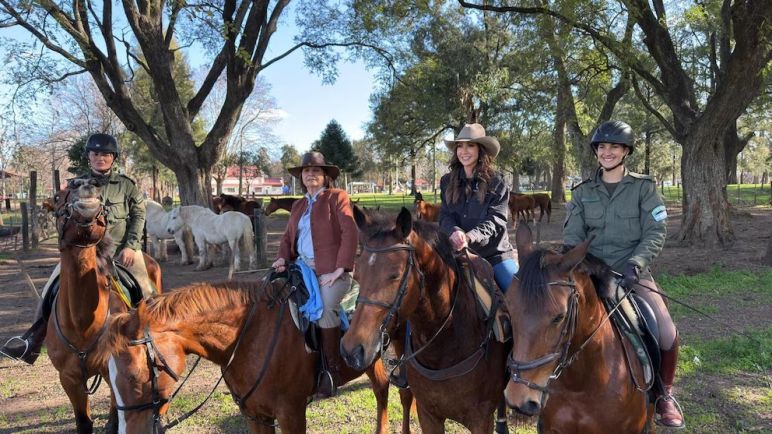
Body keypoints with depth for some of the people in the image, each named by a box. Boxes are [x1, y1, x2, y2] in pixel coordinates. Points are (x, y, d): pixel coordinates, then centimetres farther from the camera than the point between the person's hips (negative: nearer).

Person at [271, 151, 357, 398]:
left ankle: (332, 371, -14)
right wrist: (283, 258, 0)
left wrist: (340, 269, -16)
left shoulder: (337, 197, 2)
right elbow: (288, 237, 22)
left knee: (325, 308, -29)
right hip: (303, 267, 6)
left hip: (331, 271, -6)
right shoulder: (298, 206, 22)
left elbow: (350, 233, -8)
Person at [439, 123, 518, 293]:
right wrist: (454, 232, -24)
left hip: (495, 252, -2)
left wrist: (470, 236, -30)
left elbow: (496, 219, -12)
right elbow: (445, 216, 0)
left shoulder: (496, 182, -3)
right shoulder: (447, 181, 7)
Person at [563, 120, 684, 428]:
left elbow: (655, 234, -5)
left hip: (633, 272, -1)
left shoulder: (644, 188, 3)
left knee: (668, 335, -19)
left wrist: (634, 265, -20)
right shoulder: (583, 192, 8)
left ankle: (665, 394, 10)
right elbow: (572, 236, 3)